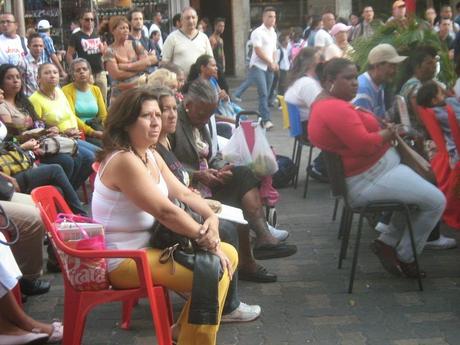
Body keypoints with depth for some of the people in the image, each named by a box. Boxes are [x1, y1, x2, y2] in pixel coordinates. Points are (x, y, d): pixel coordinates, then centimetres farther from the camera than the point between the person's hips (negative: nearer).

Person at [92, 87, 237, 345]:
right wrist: (207, 239, -17)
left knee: (229, 254, 8)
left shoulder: (151, 155, 9)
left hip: (149, 243, 10)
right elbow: (166, 211, -25)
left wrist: (211, 217, -10)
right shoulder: (124, 161, -23)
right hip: (123, 259, -10)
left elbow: (183, 193, 9)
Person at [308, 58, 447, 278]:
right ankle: (405, 257, 6)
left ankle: (387, 241, 16)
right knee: (436, 202, -7)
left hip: (372, 171, 12)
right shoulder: (336, 108, -23)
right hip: (370, 179, -12)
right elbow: (365, 144, -30)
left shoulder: (325, 105, 13)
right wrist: (388, 133, -11)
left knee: (423, 194, 22)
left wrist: (384, 129, 0)